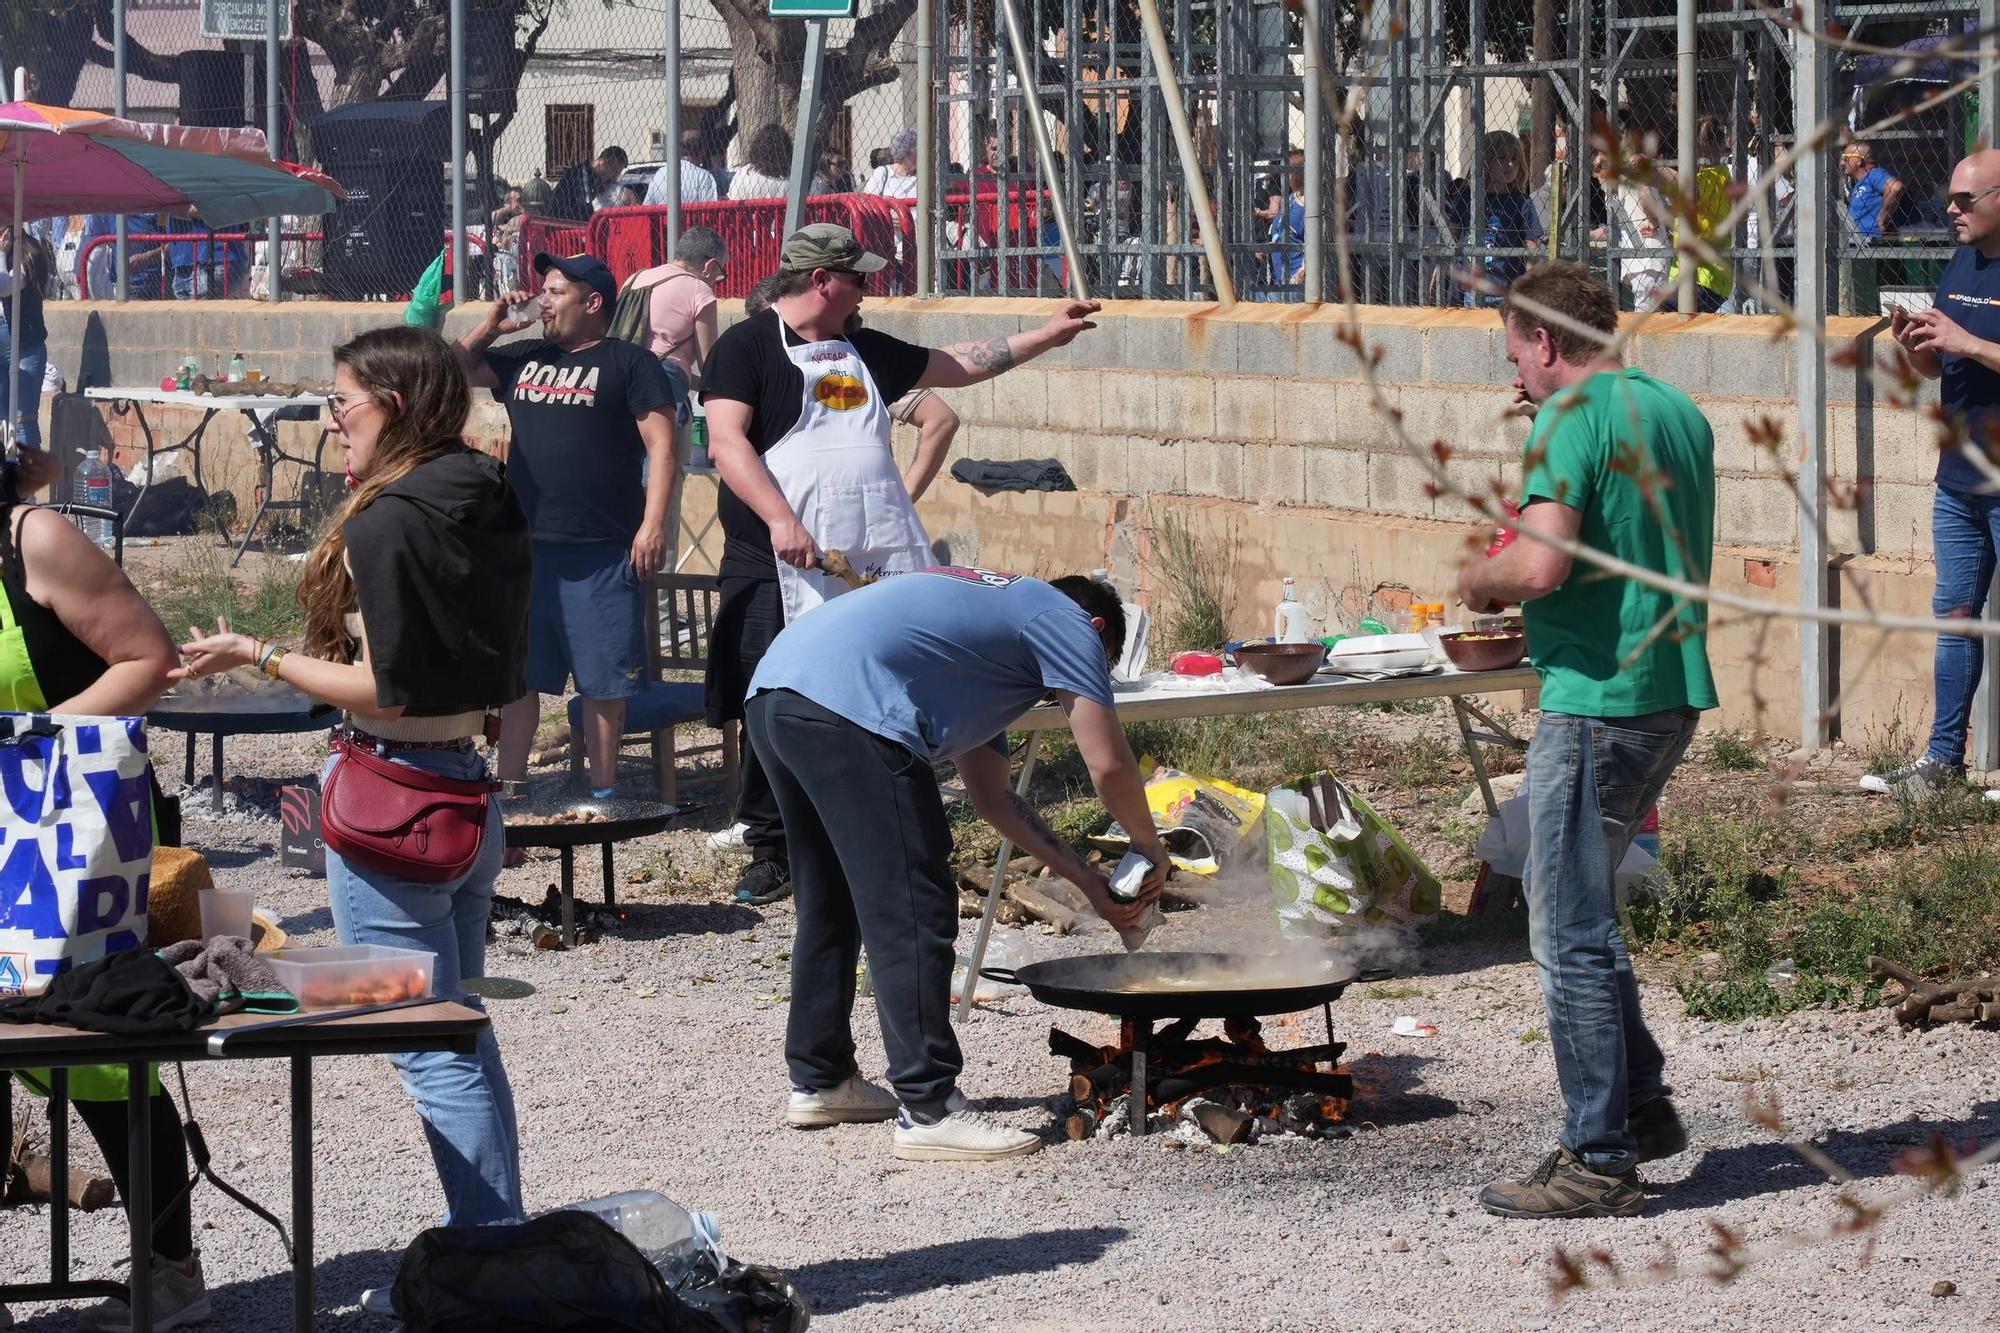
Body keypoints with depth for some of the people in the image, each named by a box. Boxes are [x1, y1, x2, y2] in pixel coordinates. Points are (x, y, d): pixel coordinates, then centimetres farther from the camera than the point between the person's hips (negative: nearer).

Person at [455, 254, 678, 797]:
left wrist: (653, 524, -16)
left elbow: (661, 445, -6)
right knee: (517, 674, 9)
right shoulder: (523, 359, 16)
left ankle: (604, 791, 11)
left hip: (604, 554, -5)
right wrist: (488, 327, 7)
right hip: (526, 547, 5)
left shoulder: (629, 362, 0)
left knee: (604, 680, 2)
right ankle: (509, 787, 17)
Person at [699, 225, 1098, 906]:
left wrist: (1047, 335, 27)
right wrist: (780, 520, -25)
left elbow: (959, 365, 30)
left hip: (879, 564, 6)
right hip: (782, 569, -6)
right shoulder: (747, 347, -2)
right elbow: (726, 443, -13)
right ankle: (770, 851, 10)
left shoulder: (865, 351, 18)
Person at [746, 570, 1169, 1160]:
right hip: (847, 707, -10)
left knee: (832, 905, 23)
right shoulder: (1068, 621, 12)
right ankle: (929, 1111, -4)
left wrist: (1086, 879, 33)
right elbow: (1108, 765, 4)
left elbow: (990, 793, 35)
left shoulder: (988, 614, 36)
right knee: (913, 916, -4)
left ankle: (818, 1080, 32)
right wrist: (1151, 850, 22)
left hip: (770, 694, 10)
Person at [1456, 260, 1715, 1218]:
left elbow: (1541, 564, -25)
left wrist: (1479, 579, -4)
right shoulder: (1679, 412, 14)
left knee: (1571, 935, -2)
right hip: (1673, 695, 9)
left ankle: (1600, 1163, 1)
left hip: (1598, 701, -9)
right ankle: (1640, 1105, 24)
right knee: (1578, 911, 21)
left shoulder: (1569, 419, -13)